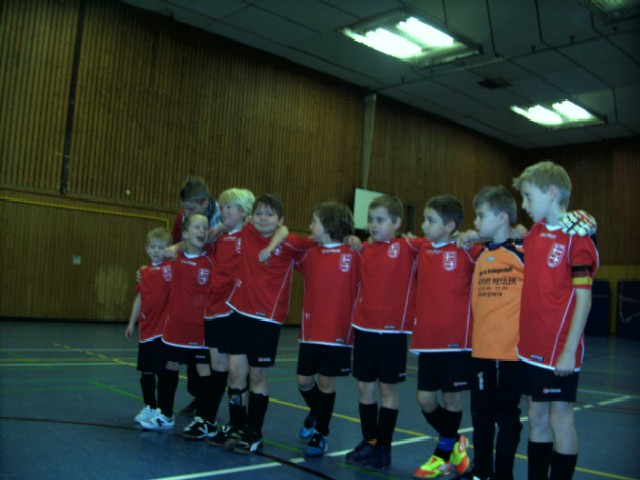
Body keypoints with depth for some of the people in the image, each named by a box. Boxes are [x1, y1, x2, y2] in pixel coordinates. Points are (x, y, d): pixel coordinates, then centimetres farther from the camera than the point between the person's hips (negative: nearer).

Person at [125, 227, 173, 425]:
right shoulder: (144, 272, 10)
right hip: (146, 329, 6)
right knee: (146, 372, 14)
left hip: (164, 329, -6)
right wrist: (132, 322, 17)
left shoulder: (171, 267, -6)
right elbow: (139, 298, 17)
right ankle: (149, 407, 30)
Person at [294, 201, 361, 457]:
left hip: (338, 331, -4)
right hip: (310, 330, 4)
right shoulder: (310, 254, 4)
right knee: (304, 381, 10)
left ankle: (320, 434, 25)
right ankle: (317, 413, 42)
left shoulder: (353, 255, -8)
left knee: (326, 383, 7)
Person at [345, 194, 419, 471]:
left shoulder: (407, 248, -5)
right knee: (365, 387, 11)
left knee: (388, 388, 6)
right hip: (364, 327, 4)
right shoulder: (364, 250, 7)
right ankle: (369, 442, 27)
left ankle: (384, 447, 19)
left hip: (393, 329, -4)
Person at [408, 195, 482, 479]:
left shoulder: (465, 250, -7)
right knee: (425, 399, 8)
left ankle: (443, 455, 28)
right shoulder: (421, 248, 7)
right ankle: (455, 443, 33)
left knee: (452, 398, 7)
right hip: (426, 339, 5)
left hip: (456, 340, -5)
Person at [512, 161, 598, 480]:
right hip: (531, 346, 7)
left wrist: (569, 350, -17)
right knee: (537, 417, 14)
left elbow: (583, 299, -14)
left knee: (560, 418, 4)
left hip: (559, 349, -7)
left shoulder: (576, 237, -12)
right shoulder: (534, 234, 9)